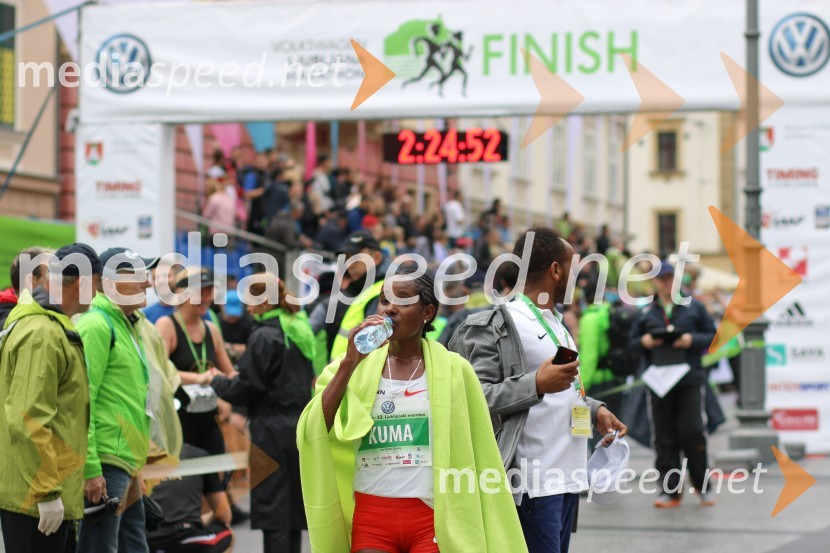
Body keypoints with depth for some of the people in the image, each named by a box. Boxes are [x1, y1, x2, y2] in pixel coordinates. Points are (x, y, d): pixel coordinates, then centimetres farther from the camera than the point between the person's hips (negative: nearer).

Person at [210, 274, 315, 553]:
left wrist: (218, 382, 5)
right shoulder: (298, 331, 12)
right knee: (293, 507, 14)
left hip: (272, 428, -8)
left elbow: (247, 388, -14)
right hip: (299, 424, 8)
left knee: (273, 511, -5)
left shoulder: (264, 336, -14)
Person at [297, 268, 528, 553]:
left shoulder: (453, 370, 0)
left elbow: (481, 459, 3)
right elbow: (313, 434, -9)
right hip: (370, 519, 2)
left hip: (434, 519, -1)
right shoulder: (355, 368, 5)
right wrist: (350, 362, -14)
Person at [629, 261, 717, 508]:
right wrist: (644, 342, -7)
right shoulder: (646, 312, 12)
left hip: (690, 380, -2)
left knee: (693, 432, -8)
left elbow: (712, 336, 5)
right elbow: (632, 343, 14)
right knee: (664, 437, 2)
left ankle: (703, 486, 7)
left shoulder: (694, 307, 7)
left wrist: (692, 340, -12)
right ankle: (670, 490, 7)